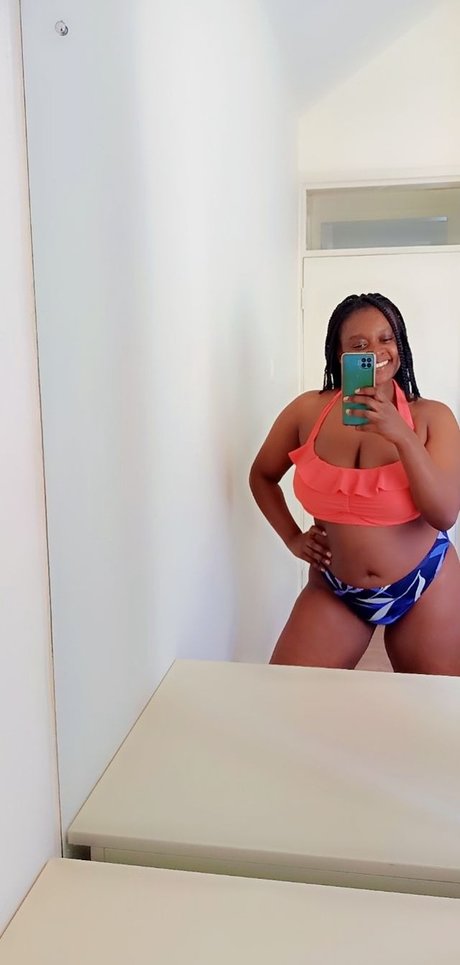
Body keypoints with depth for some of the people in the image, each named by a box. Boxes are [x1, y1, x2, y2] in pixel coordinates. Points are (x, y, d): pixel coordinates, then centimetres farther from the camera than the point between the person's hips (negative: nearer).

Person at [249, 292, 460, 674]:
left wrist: (402, 437, -28)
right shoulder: (307, 411, -7)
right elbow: (262, 476, 10)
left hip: (425, 590, 0)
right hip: (333, 591, 1)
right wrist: (292, 537, 0)